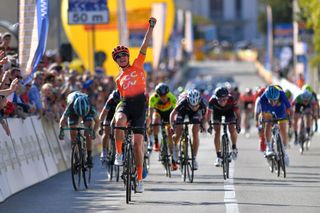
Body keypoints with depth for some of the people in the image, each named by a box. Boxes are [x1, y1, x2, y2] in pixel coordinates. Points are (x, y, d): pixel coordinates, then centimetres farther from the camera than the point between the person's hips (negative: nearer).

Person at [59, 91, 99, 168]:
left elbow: (97, 121, -25)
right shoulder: (70, 106, -42)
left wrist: (93, 131, -42)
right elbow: (63, 120, -27)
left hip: (87, 110, 0)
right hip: (73, 112, 0)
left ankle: (89, 157, -9)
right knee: (73, 135, -8)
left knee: (88, 134, -17)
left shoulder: (90, 107, -41)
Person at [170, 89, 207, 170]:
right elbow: (172, 114, -25)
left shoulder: (202, 104, -36)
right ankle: (174, 145, 24)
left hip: (194, 113, 1)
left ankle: (194, 158, -7)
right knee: (178, 133, -11)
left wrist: (203, 125, -25)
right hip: (182, 110, -1)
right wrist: (173, 126, -32)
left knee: (195, 132, -15)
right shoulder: (183, 102, -42)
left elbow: (204, 116, -13)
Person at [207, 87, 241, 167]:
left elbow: (238, 113, -30)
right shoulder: (212, 100, -37)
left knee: (232, 129, -16)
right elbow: (209, 113, -27)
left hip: (229, 110, 0)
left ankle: (234, 148, 12)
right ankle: (218, 156, -7)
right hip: (217, 111, 0)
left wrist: (238, 125, -41)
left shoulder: (232, 99, -37)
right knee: (217, 131, -12)